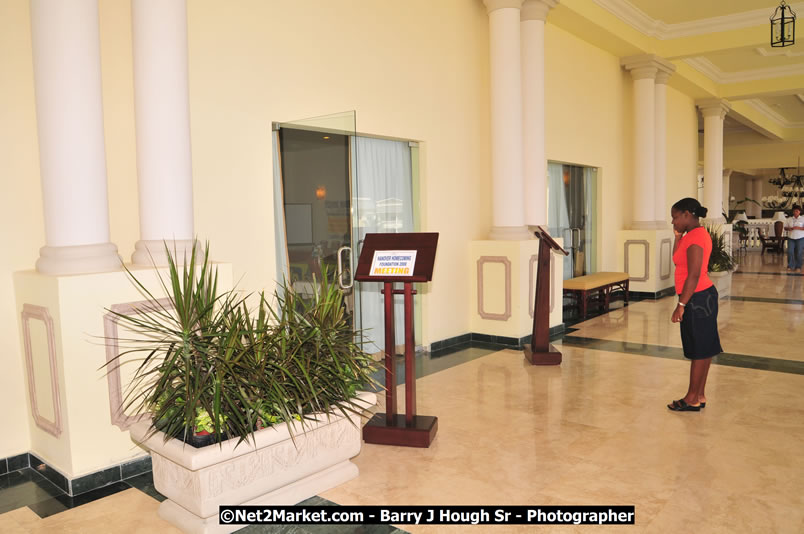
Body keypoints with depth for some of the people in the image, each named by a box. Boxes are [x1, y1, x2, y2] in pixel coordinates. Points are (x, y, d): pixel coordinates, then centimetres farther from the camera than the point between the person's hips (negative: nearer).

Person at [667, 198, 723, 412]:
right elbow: (678, 260, 19)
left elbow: (694, 275, -23)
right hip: (701, 297, 10)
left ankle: (693, 399, 8)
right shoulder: (695, 234, 12)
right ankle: (699, 396, 22)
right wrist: (678, 236, 9)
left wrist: (681, 305, -21)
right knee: (702, 348, 13)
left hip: (697, 299, -10)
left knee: (699, 350, -1)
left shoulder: (695, 237, -18)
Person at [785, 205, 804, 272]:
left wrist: (798, 228, -20)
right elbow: (785, 227, 12)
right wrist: (788, 228, -9)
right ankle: (790, 266, 4)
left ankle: (798, 267, 9)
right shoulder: (789, 219, 10)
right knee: (790, 252, -4)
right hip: (791, 238, 3)